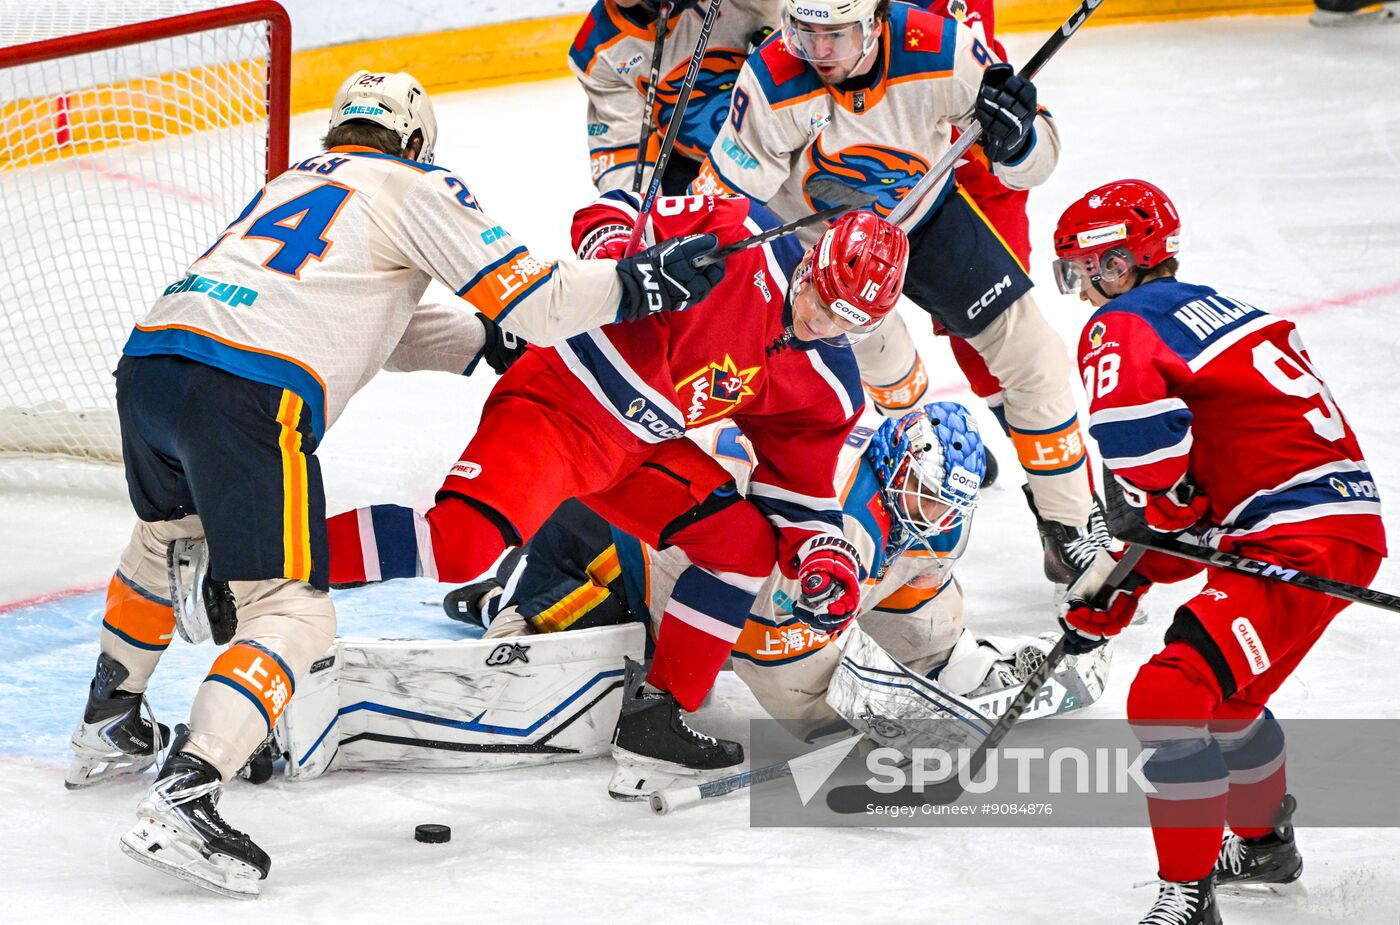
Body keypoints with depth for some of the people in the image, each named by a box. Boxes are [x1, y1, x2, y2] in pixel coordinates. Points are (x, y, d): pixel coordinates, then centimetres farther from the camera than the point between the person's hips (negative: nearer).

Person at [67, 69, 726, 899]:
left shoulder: (298, 182, 32)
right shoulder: (414, 185, 11)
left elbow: (377, 324, 40)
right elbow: (530, 297, 3)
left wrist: (485, 342, 42)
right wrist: (648, 282, 12)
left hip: (147, 362, 8)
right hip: (244, 397, -8)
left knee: (173, 538, 35)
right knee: (291, 613, -5)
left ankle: (109, 730, 47)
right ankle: (182, 801, -22)